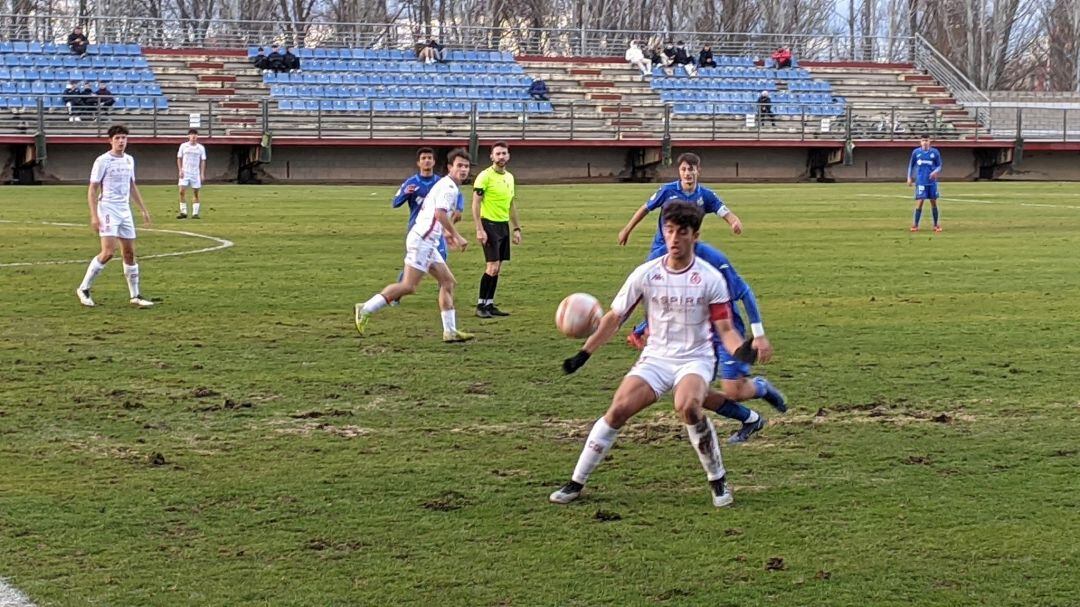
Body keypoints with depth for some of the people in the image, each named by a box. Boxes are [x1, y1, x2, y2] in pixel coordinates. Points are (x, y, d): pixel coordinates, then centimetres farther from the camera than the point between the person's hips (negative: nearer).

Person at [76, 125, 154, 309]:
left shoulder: (129, 160, 11)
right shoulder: (103, 161, -8)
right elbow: (92, 190, -8)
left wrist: (143, 209, 19)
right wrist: (94, 216, -16)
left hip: (125, 211, 7)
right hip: (107, 210, -7)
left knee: (129, 252, 6)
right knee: (108, 252, -16)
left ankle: (135, 296, 12)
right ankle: (84, 289, -4)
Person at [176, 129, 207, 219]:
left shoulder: (201, 148, 4)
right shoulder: (183, 146, 3)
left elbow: (203, 161, 7)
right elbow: (179, 159, 7)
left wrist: (202, 174, -1)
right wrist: (180, 170, -5)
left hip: (195, 173, 1)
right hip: (185, 173, -1)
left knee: (196, 194, 1)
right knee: (181, 192, -9)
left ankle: (195, 213, 5)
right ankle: (183, 212, 0)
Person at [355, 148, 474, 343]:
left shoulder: (444, 185, 20)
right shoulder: (448, 186, -11)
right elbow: (440, 213, -24)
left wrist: (446, 234, 31)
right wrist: (457, 236, -19)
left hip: (428, 242, 11)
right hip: (422, 240, -11)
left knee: (448, 282, 10)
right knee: (409, 286, -13)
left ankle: (450, 332, 9)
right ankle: (366, 309, -10)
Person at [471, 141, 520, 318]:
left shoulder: (509, 177, 13)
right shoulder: (485, 176, -10)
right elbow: (476, 204, -12)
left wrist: (516, 228, 19)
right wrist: (479, 230, -18)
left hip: (504, 225, 7)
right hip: (490, 225, -7)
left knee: (496, 268, 8)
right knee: (492, 267, -12)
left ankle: (489, 305, 14)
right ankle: (480, 305, -4)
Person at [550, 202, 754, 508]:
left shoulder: (710, 278, -7)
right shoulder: (645, 274, -2)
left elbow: (725, 329, -7)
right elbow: (614, 317, 6)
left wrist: (740, 349, -29)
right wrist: (583, 354, 0)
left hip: (695, 359, -3)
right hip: (655, 357, 3)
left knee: (687, 406, -34)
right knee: (618, 409, -17)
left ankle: (718, 481, -15)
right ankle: (576, 483, -3)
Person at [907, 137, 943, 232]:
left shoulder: (935, 152, 1)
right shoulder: (916, 152, 2)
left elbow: (939, 165, 6)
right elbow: (911, 165, 12)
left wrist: (936, 171, -15)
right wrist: (909, 177, 7)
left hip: (932, 181, 1)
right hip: (920, 182, -1)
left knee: (933, 202, 5)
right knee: (920, 202, -9)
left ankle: (936, 225, 15)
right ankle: (915, 225, -2)